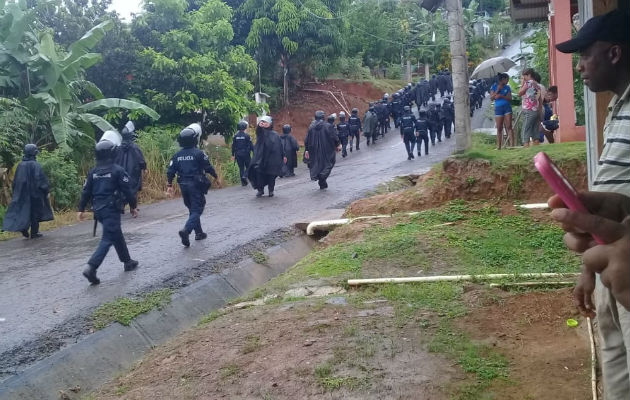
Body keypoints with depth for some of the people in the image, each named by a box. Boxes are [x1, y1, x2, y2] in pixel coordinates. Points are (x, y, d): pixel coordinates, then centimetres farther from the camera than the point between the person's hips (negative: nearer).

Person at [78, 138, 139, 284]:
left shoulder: (93, 172, 7)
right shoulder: (118, 170, -10)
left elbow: (86, 192, 8)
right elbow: (127, 190, -9)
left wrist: (81, 209, 14)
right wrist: (133, 206, 1)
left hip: (98, 210, 7)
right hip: (112, 210, -7)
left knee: (117, 235, 21)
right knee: (108, 239, -7)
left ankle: (127, 261, 34)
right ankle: (91, 268, -20)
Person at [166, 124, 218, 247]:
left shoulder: (177, 155, 4)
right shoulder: (199, 153, -12)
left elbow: (170, 171, 3)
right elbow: (208, 167, -7)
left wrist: (169, 186, 9)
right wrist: (216, 177, 9)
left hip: (184, 186, 6)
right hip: (196, 185, -6)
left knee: (192, 209, 19)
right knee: (197, 210, -4)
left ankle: (199, 233, 27)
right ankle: (186, 231, -25)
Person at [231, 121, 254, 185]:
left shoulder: (235, 136, 3)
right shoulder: (247, 136, -9)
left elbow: (233, 146, 7)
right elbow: (251, 145, -9)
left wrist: (233, 155, 13)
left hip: (238, 155, 4)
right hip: (246, 154, -4)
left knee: (241, 168, 10)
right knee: (248, 166, 9)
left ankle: (243, 182, 9)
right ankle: (244, 176, -16)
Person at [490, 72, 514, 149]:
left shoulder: (507, 87, 10)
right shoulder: (494, 87, 7)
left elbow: (510, 98, 1)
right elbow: (491, 97, 0)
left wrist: (501, 96, -13)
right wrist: (497, 91, -11)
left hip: (507, 107, 1)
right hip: (498, 108, -1)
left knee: (509, 127, -6)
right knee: (499, 128, 1)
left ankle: (512, 145, -11)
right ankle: (499, 146, 3)